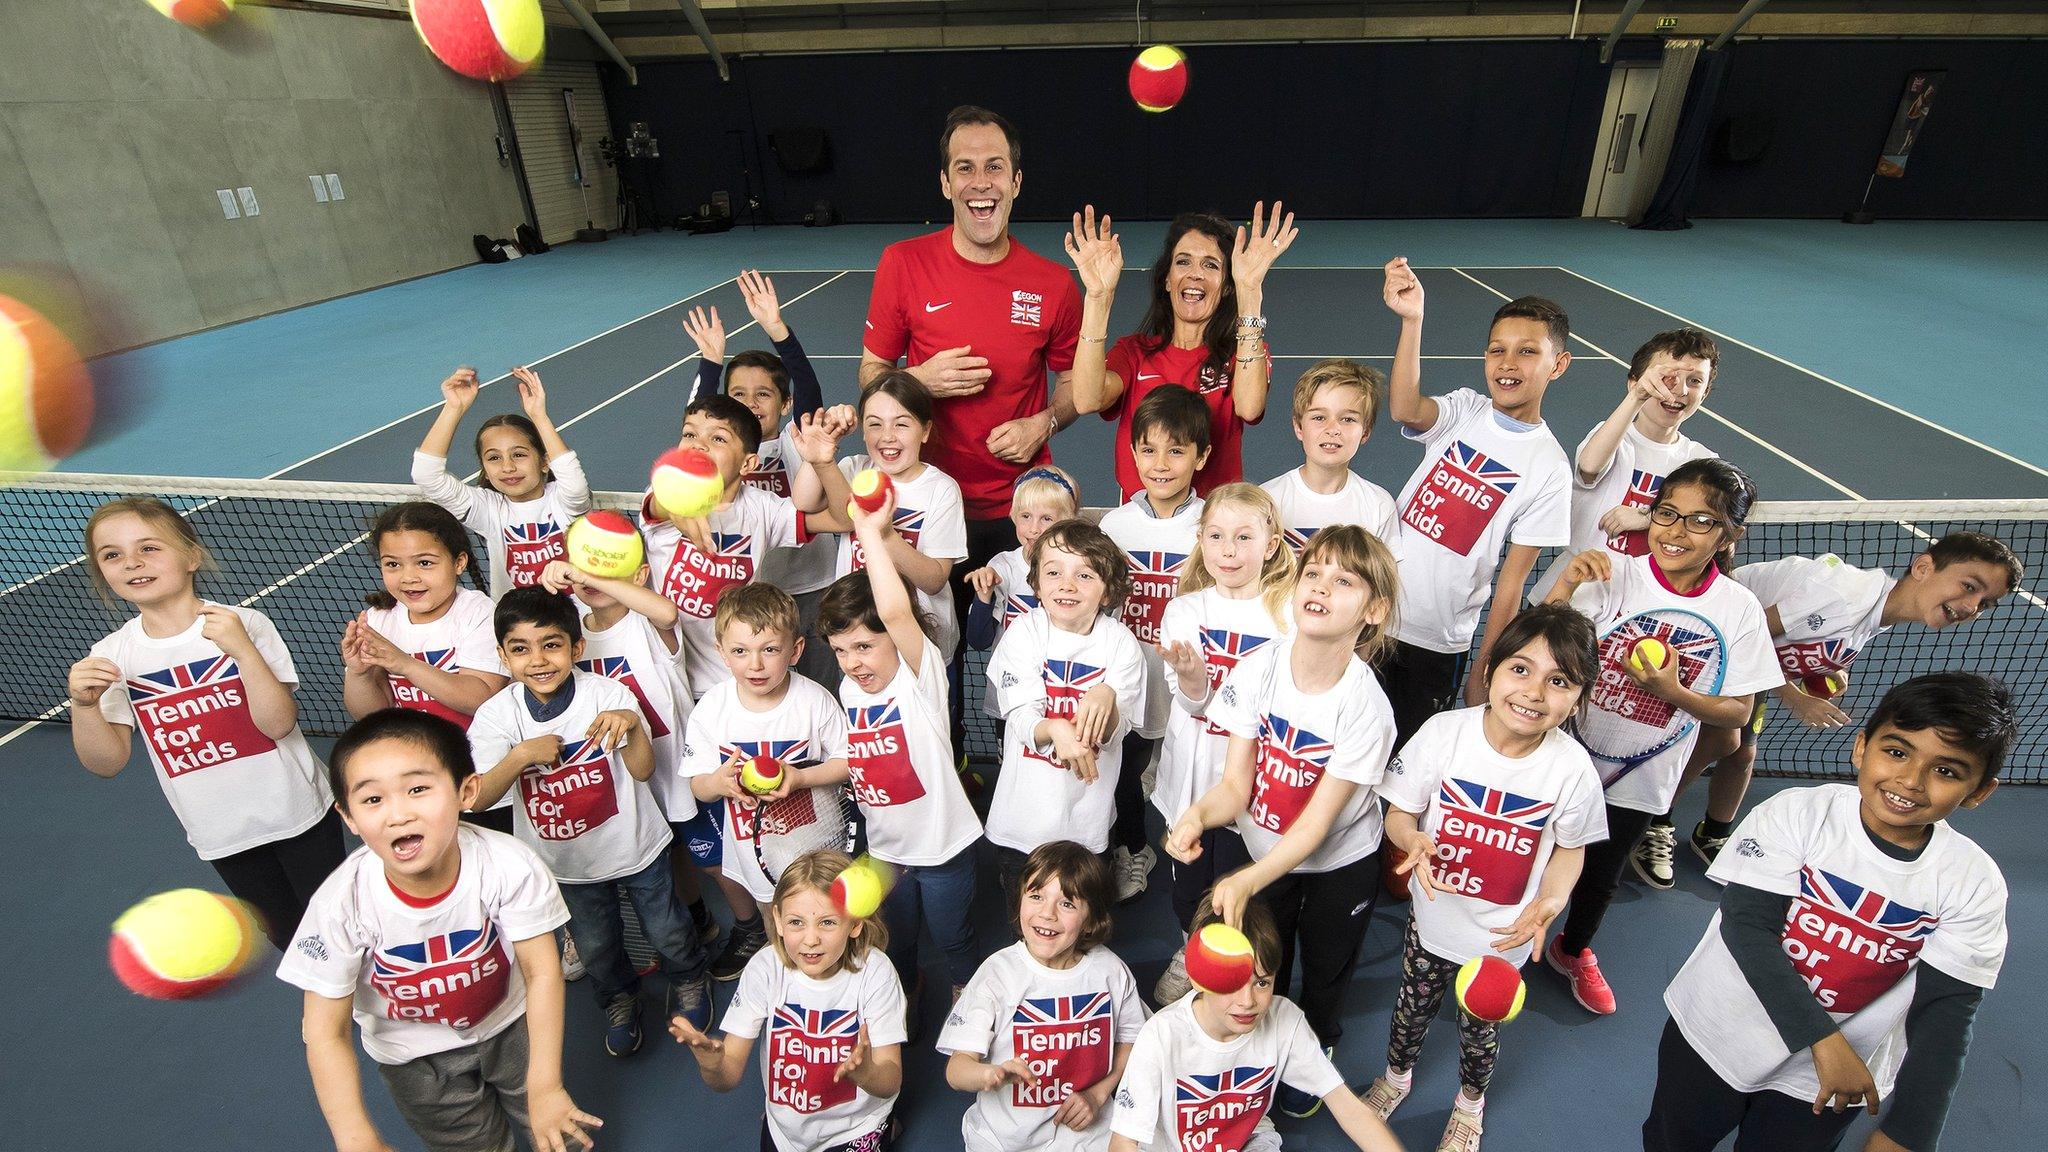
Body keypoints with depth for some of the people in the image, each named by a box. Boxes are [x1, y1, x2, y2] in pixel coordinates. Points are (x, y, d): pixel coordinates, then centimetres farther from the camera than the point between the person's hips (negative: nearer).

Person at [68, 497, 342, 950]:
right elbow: (107, 763, -4)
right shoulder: (110, 656, -5)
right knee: (288, 937, 18)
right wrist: (84, 705, -21)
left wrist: (243, 650, -33)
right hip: (220, 835, 3)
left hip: (298, 814, -3)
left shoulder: (245, 624, -15)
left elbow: (278, 724, -22)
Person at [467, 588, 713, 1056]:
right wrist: (520, 757, -36)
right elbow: (476, 800, -20)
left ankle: (688, 978, 49)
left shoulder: (607, 694, -21)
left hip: (634, 846, -2)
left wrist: (632, 725, -44)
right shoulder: (496, 715, -15)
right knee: (595, 946, 22)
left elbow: (643, 771, -24)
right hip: (566, 861, 2)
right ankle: (619, 999, 53)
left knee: (668, 932, 15)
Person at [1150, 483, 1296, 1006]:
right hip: (1193, 774, 2)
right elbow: (1195, 702, -13)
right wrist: (1189, 675, -35)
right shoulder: (1184, 611, -4)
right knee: (1188, 875, 20)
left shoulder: (1289, 611, -11)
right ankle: (1190, 953, 49)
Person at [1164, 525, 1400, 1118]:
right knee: (1260, 969, 23)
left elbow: (1315, 823, -26)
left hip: (1340, 863, -1)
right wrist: (1199, 813, -39)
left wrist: (1248, 880, -39)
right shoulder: (1256, 670, -23)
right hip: (1261, 851, 2)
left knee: (1325, 974, 25)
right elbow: (1235, 785, -18)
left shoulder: (1366, 707, -30)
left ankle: (1317, 1054, 57)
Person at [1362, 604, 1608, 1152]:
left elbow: (1570, 848, -4)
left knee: (1479, 1024, 24)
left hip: (1504, 934, 0)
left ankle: (1471, 1102, 57)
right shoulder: (1444, 732, -25)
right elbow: (1399, 814, -12)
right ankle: (1396, 1075, 57)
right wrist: (1414, 842, -35)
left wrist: (1550, 901, -22)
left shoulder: (1572, 768, -22)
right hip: (1433, 916, 0)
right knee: (1414, 1005, 25)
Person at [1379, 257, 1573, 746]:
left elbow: (1511, 580, -6)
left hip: (1440, 647, -1)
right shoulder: (1464, 410, -1)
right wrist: (1412, 319, -38)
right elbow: (1404, 411, -25)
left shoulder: (1549, 467, -7)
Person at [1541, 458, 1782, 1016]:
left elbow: (1736, 712, -5)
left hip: (1639, 781, 2)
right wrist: (1565, 586, -42)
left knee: (1602, 875, 23)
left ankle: (1574, 951, 52)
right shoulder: (1614, 575, -18)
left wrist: (1671, 691, -23)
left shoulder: (1740, 610, -10)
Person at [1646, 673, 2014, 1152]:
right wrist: (1823, 1038, -28)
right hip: (1716, 1035, -1)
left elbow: (1946, 1010, -11)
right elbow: (1748, 924, -22)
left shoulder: (1975, 883, -11)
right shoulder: (1797, 812, -19)